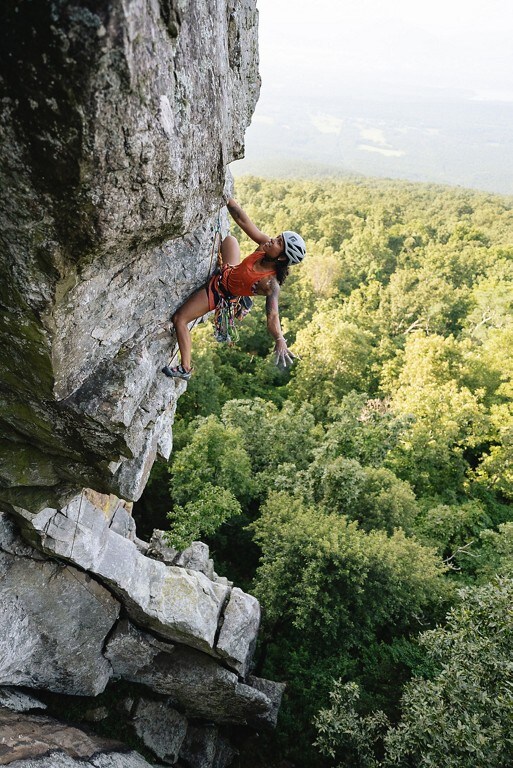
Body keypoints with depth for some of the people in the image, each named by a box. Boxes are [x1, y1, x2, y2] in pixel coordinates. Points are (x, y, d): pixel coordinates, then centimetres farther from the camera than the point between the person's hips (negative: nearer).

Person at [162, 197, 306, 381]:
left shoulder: (271, 283, -38)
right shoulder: (265, 245, -22)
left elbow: (272, 314, -49)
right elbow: (242, 220, -18)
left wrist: (280, 340, -65)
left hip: (220, 290, -6)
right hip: (230, 271, 7)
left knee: (179, 319, -6)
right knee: (228, 239, 24)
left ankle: (185, 369, 8)